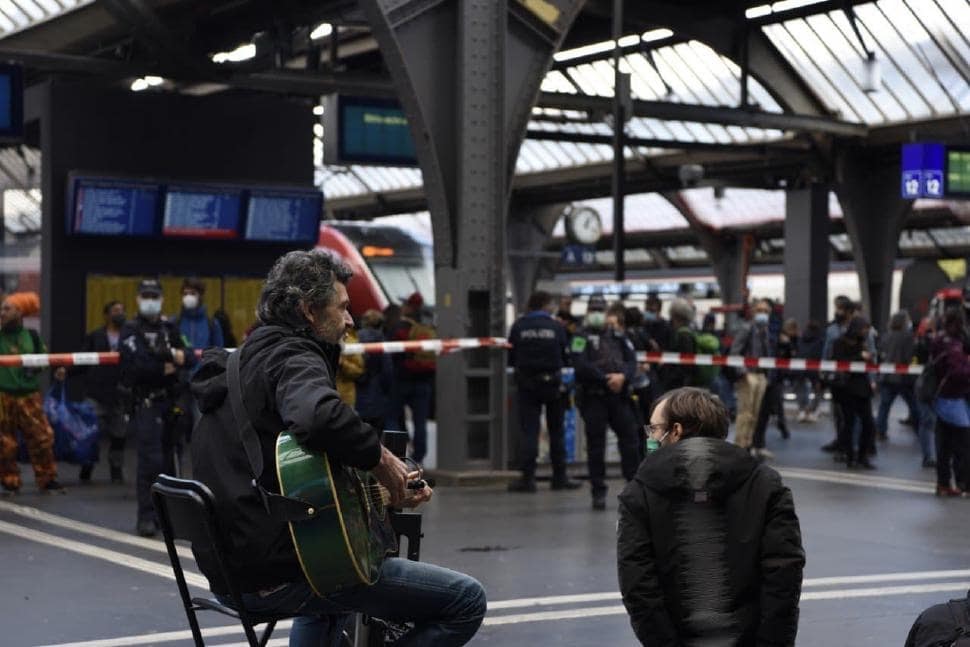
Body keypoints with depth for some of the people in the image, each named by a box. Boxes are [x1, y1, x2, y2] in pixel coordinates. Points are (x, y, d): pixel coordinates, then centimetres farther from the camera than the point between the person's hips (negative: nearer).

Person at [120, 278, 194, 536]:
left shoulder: (169, 329, 15)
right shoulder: (131, 331, -3)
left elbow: (191, 360, 8)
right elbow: (136, 366, -18)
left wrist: (180, 356, -13)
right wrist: (165, 368, -9)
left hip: (169, 403, 6)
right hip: (144, 403, -6)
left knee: (168, 460, 11)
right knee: (150, 460, -13)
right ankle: (146, 517, -9)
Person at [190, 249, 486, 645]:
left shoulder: (240, 360, 19)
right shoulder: (293, 358, -11)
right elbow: (320, 416, -37)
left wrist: (390, 489, 17)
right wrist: (381, 458, -19)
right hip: (280, 572, -10)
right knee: (466, 600, -7)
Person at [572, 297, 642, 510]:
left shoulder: (618, 336, 15)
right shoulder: (582, 337, 1)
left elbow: (632, 360, 6)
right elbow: (581, 366, -12)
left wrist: (622, 376, -15)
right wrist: (607, 380, -16)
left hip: (619, 396, 4)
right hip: (593, 396, -4)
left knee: (630, 439, 2)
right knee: (595, 445, 0)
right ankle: (598, 492, 6)